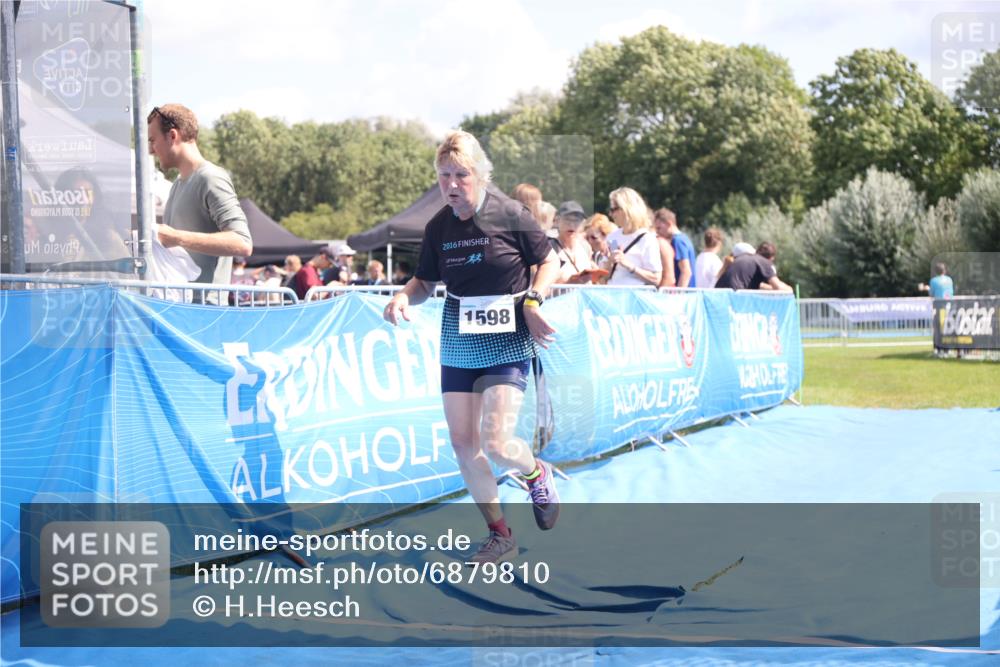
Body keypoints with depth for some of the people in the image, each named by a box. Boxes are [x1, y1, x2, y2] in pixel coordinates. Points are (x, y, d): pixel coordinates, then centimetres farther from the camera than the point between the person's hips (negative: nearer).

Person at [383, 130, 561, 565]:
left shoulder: (510, 215, -10)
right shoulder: (438, 228, 2)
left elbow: (548, 262, 1)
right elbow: (426, 282, 12)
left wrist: (532, 301, -14)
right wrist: (404, 297, -8)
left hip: (507, 341, -5)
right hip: (458, 345, 5)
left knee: (495, 440, -15)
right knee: (463, 442, 3)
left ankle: (536, 474, 22)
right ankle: (499, 535, 18)